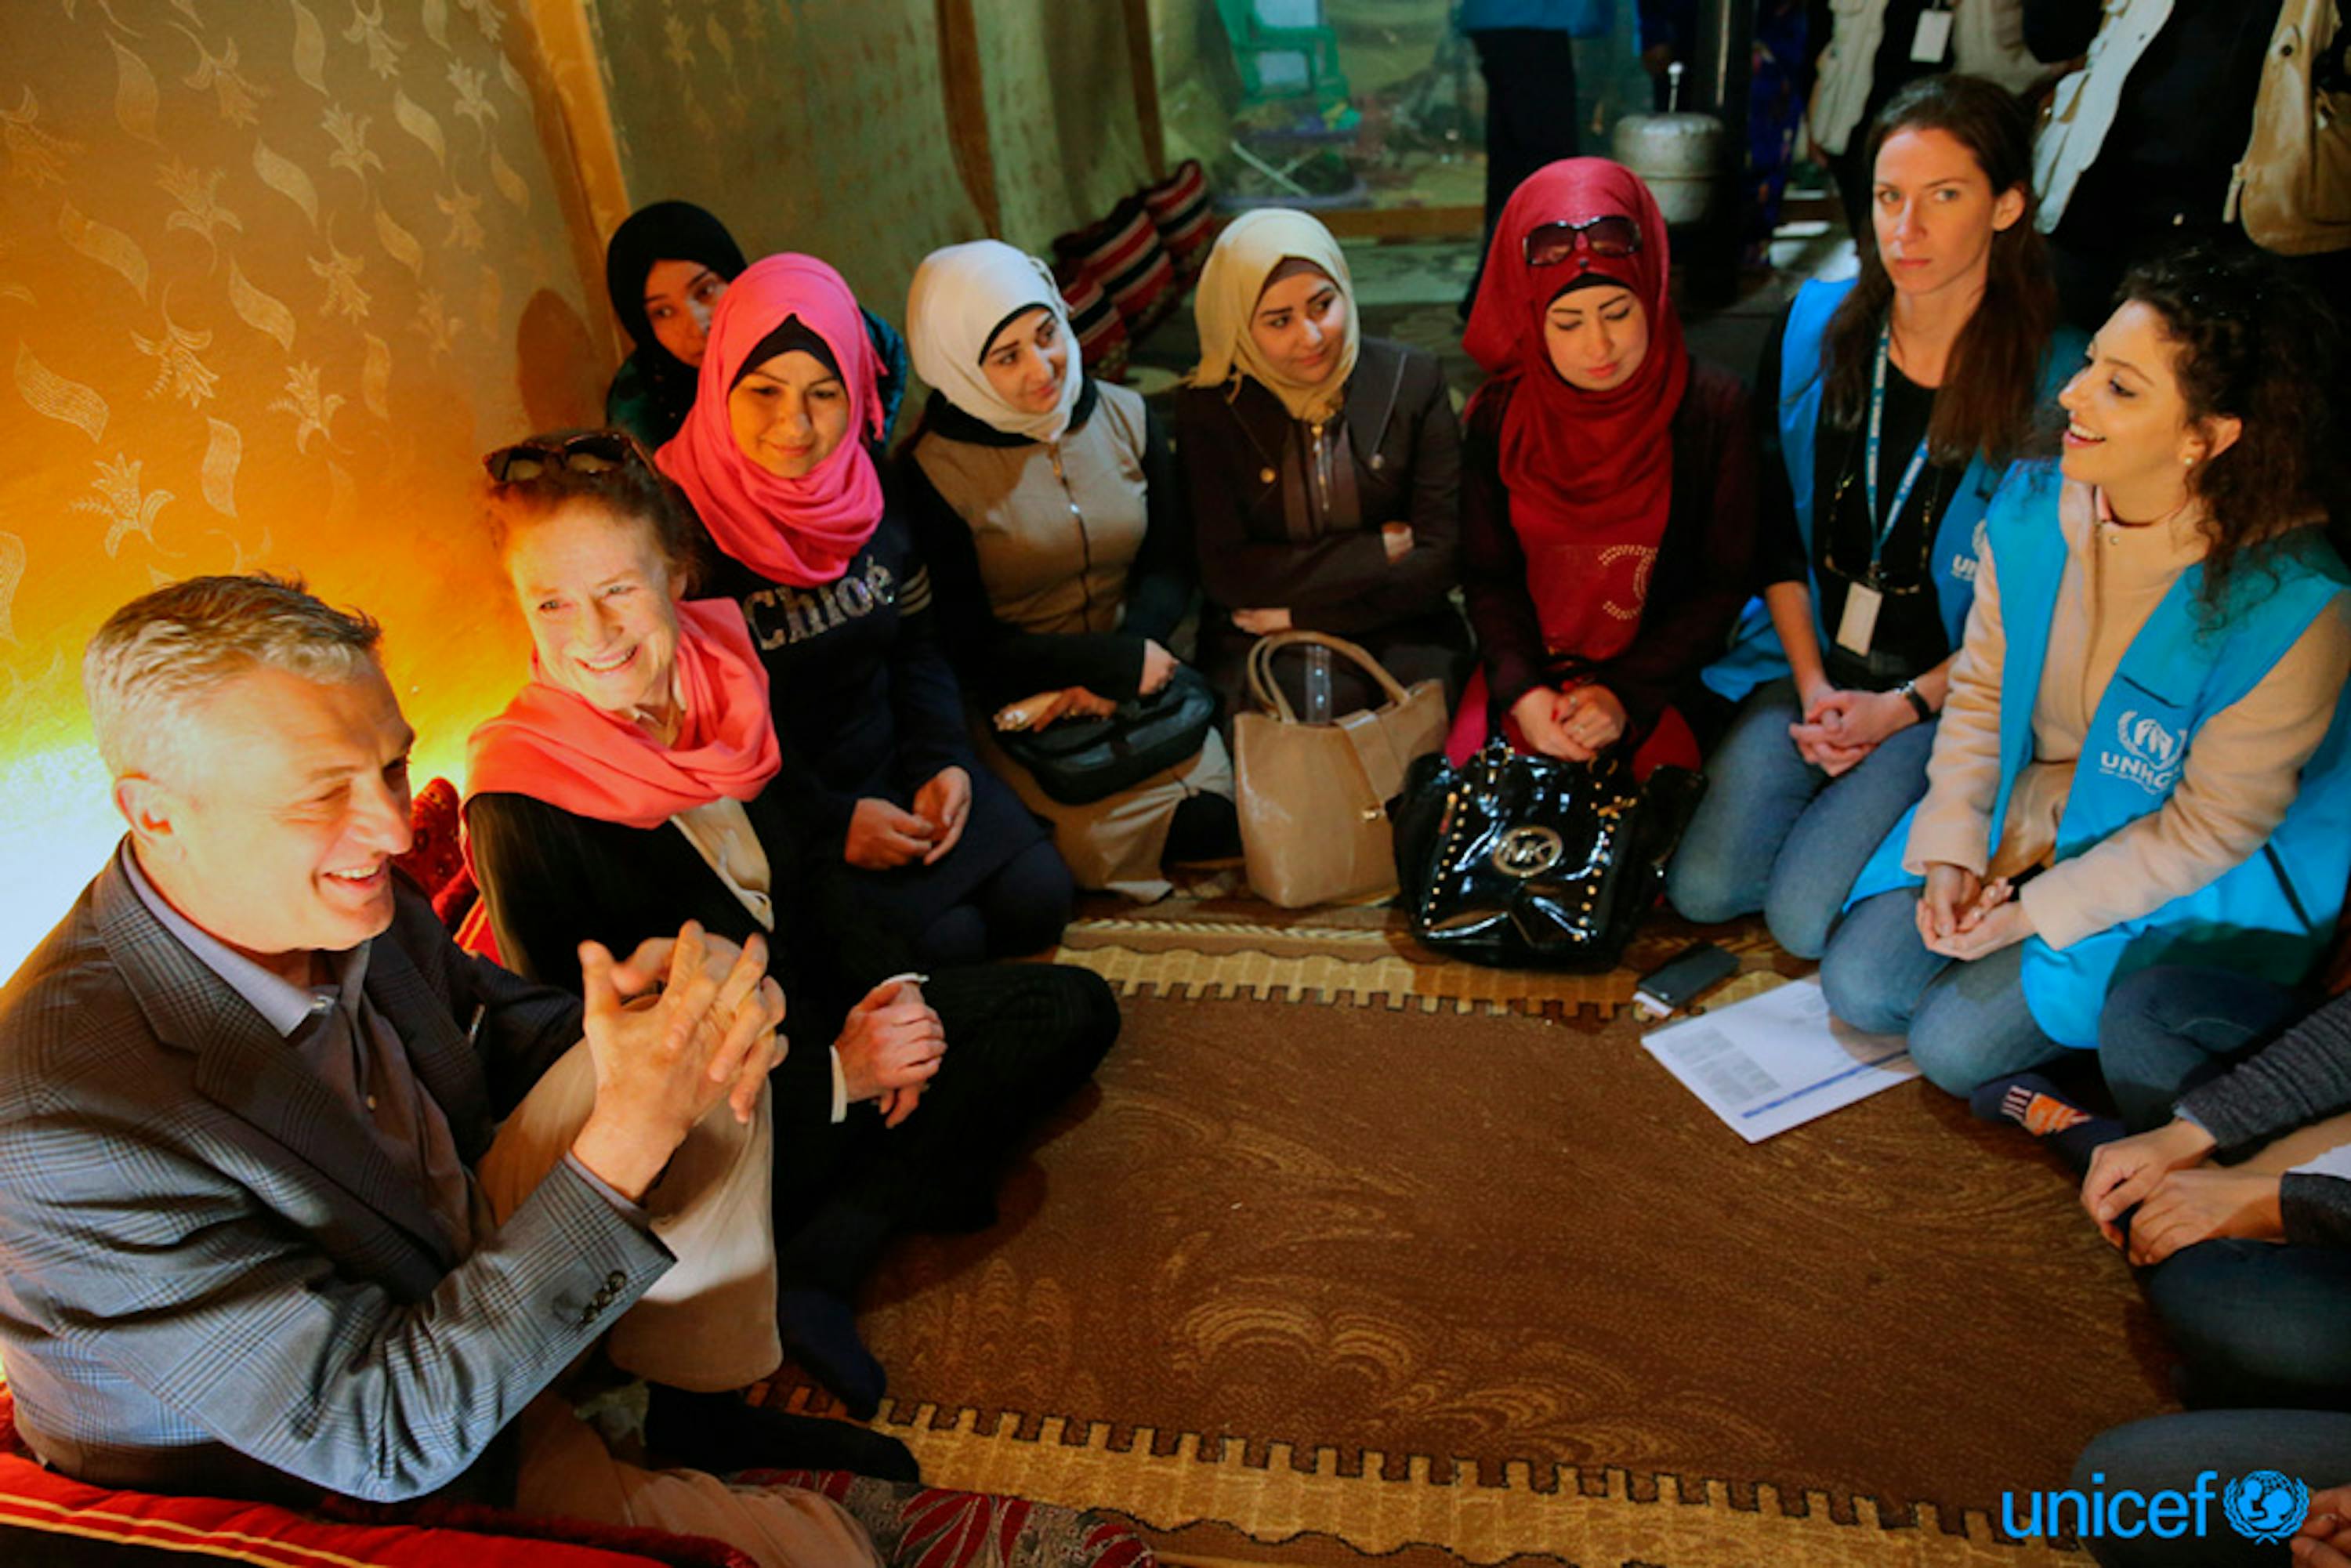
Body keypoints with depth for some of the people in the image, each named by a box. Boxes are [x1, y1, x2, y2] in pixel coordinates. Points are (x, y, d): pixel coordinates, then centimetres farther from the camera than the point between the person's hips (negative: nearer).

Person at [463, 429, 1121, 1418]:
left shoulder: (717, 675, -4)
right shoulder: (522, 809, -21)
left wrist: (886, 985, -7)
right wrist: (835, 1074, -18)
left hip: (823, 1011, 8)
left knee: (1075, 1010, -2)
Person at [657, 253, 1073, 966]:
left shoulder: (874, 495, -1)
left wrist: (942, 761, -6)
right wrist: (829, 821, -17)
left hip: (892, 756, 6)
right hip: (769, 808, -5)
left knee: (1038, 899, -7)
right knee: (945, 940, -18)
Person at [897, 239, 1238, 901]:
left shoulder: (1125, 417, 2)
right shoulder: (932, 469, -11)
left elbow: (1171, 568, 6)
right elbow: (969, 644, -9)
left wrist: (1112, 678, -12)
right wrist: (1120, 662, -14)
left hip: (1140, 677, 5)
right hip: (1016, 702, -4)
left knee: (1224, 808, -15)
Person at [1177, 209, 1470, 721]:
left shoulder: (1412, 380, 0)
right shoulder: (1208, 408, -2)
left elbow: (1441, 559, -4)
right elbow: (1225, 575, -8)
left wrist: (1300, 611, -9)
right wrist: (1376, 551, -8)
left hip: (1398, 633, 2)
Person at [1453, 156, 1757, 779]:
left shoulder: (1713, 409, -5)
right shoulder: (1498, 418, 0)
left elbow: (1724, 583, -3)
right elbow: (1488, 576, 3)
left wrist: (1627, 695, -14)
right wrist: (1520, 691, -14)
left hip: (1658, 687, -2)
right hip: (1530, 675, 2)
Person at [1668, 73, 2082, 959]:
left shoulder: (2055, 378, -12)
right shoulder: (1814, 326, -1)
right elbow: (1775, 521, 4)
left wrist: (1903, 707, -13)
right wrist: (1812, 685, -4)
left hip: (1949, 690, -3)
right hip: (1806, 661, 4)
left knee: (1805, 918, -16)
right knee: (1701, 887, -9)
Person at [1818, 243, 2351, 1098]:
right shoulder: (2031, 509, -11)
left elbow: (2215, 826, -18)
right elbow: (1982, 687, -1)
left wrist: (2034, 913, -17)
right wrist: (1951, 852, -10)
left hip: (2178, 884, -4)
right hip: (2020, 820, 5)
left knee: (1955, 1044, -10)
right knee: (1858, 986, -6)